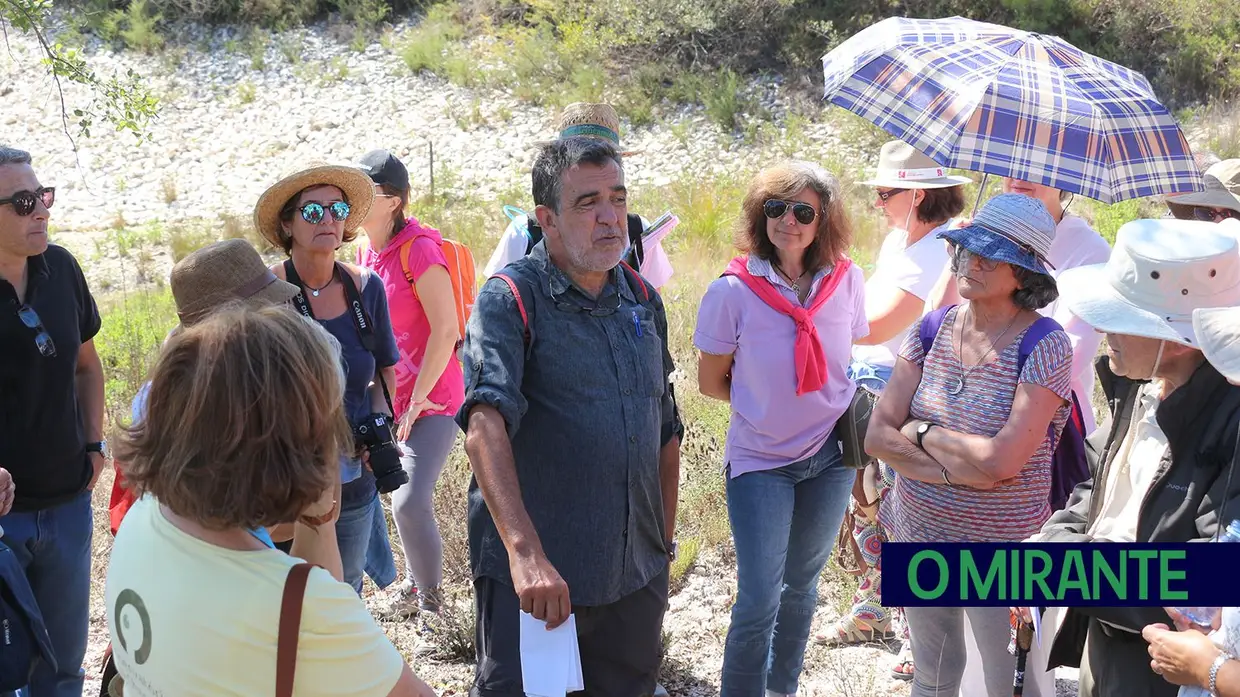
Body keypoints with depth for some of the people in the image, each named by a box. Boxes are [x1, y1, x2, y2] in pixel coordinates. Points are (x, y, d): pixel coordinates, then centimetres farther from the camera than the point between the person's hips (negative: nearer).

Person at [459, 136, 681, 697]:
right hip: (532, 573, -5)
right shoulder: (511, 299, -12)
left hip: (636, 570, 6)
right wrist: (526, 551, -38)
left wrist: (665, 536, 16)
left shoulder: (643, 299, 8)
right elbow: (485, 427, -27)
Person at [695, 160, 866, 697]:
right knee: (759, 601, -3)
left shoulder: (846, 280, -6)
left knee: (802, 584, 18)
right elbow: (711, 383, -4)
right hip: (760, 460, -3)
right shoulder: (733, 292, -16)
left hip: (831, 455, 4)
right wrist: (768, 401, -4)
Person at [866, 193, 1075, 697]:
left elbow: (1002, 460, -28)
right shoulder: (933, 329, -2)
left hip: (1002, 551, -5)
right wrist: (957, 469, -20)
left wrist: (922, 433, -14)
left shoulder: (1044, 346, -18)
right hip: (917, 537, 5)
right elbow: (877, 436, -8)